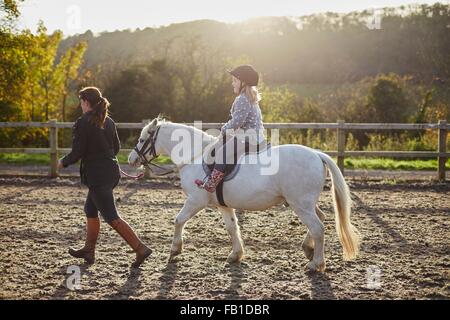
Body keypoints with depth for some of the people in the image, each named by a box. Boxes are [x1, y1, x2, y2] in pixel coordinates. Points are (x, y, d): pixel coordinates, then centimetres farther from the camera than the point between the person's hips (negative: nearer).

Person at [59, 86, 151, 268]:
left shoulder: (83, 123, -14)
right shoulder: (109, 122, 8)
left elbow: (77, 153, -15)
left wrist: (63, 162, 4)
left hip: (97, 175, -8)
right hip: (112, 171, 8)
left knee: (111, 217, -5)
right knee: (90, 209, 22)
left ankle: (140, 249, -12)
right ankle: (89, 250, 30)